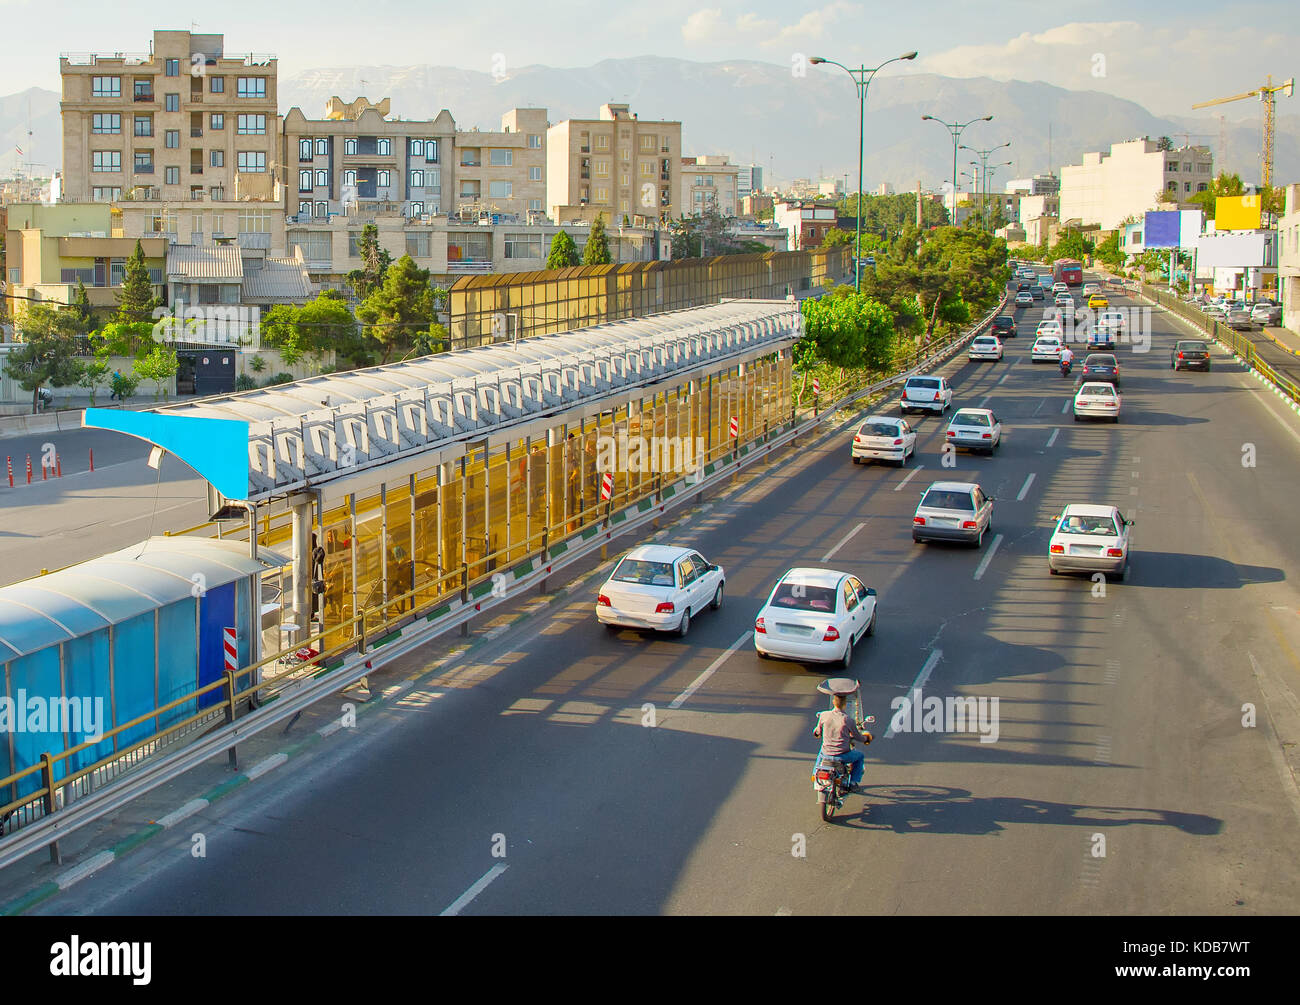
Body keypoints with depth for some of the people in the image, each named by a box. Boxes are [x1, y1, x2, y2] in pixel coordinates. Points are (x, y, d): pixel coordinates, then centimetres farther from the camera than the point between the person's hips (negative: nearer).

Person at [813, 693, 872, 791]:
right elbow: (858, 737, 0)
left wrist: (816, 732, 34)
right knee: (860, 756, 25)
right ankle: (853, 782, 20)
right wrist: (865, 738, 23)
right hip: (842, 755, -3)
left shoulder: (824, 715, -8)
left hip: (826, 754, 3)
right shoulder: (848, 720, -15)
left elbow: (818, 732, 8)